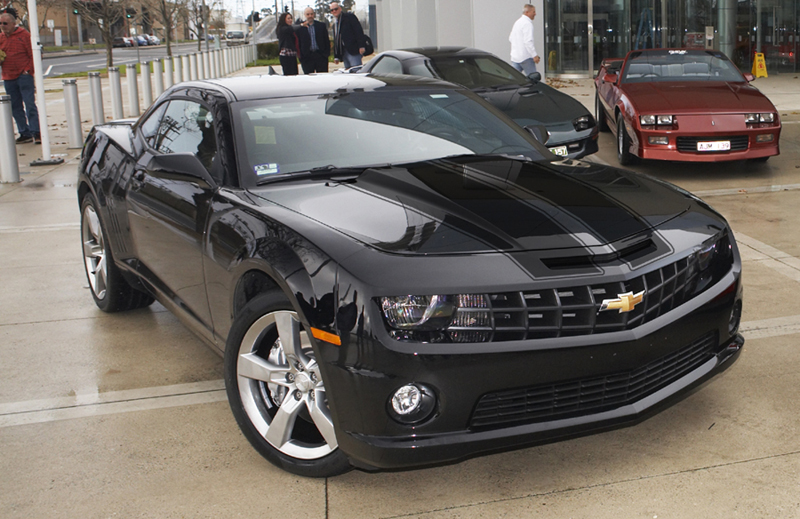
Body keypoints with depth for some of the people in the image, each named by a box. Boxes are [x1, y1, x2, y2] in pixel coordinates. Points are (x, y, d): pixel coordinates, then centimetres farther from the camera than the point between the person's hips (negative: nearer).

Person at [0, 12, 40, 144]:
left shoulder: (24, 35, -3)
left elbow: (33, 54, -4)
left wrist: (28, 70, -11)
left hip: (24, 76, -6)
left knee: (30, 105, -9)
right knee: (15, 108, 8)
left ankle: (35, 132, -7)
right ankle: (25, 133, 15)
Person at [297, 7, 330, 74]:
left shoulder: (322, 25, 10)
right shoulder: (300, 27, 4)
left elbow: (327, 41, 10)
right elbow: (298, 43, 3)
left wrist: (327, 53, -1)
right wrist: (300, 56, -4)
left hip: (321, 56, 1)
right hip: (307, 57, -1)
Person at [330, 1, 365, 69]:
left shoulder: (349, 16, 1)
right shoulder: (335, 24, 22)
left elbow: (359, 31, -8)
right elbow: (335, 41, 23)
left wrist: (361, 46, -18)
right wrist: (336, 56, 16)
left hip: (354, 51, -7)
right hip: (343, 53, 7)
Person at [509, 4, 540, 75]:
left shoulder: (517, 22, 16)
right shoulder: (527, 23, -13)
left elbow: (510, 38, 23)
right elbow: (528, 41, -21)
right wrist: (534, 55, -20)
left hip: (515, 57, 9)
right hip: (525, 57, -9)